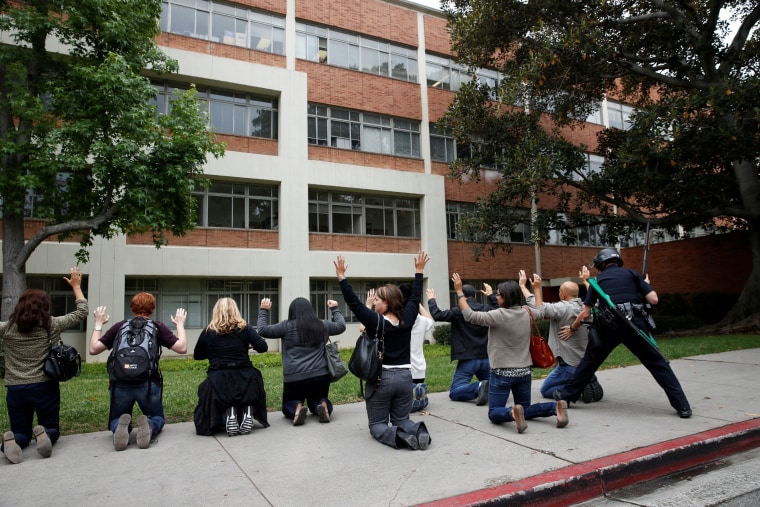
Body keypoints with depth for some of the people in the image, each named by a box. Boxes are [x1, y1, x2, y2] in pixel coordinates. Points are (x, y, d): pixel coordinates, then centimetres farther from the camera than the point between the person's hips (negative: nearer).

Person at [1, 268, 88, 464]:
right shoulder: (52, 325, -3)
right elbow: (82, 312, 8)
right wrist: (76, 286, 19)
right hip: (45, 387, -1)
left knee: (21, 434, 14)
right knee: (52, 429, 14)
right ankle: (44, 433, -22)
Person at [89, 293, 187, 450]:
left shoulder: (119, 326, 10)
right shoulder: (158, 327, 7)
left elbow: (93, 349, 13)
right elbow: (182, 348, 1)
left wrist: (98, 323, 26)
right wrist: (180, 324, 16)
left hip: (120, 384, 1)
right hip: (148, 384, -1)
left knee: (116, 421, 26)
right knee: (157, 418, 24)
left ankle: (121, 426, -11)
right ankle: (148, 426, -13)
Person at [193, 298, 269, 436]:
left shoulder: (208, 332, 1)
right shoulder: (245, 328, -1)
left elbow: (197, 356, 12)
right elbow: (263, 347, -3)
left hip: (218, 383, 1)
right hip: (245, 380, 0)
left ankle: (228, 414, -8)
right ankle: (248, 412, -2)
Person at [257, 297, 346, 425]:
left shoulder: (287, 326, -3)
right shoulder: (322, 325, 8)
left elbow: (263, 330, 5)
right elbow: (341, 325, 24)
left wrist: (263, 310, 18)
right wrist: (335, 309, 38)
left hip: (294, 378, -2)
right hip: (320, 376, 2)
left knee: (288, 405, 23)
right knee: (317, 401, 27)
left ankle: (296, 409, -14)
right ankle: (323, 405, -10)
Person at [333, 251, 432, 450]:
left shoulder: (376, 321, -16)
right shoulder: (407, 319, -3)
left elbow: (354, 302, -17)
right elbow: (415, 298, 10)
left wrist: (341, 276, -16)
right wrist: (419, 271, 18)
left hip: (380, 378, -4)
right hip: (404, 377, 5)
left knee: (377, 425, 9)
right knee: (401, 419, 18)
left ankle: (398, 436, -23)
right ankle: (417, 431, -16)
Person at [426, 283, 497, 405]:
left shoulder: (459, 311, -12)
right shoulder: (487, 309, 5)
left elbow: (437, 315, -12)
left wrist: (431, 300, 4)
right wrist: (491, 296, 39)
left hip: (468, 359, -5)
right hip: (486, 358, 5)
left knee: (454, 393, -3)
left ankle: (478, 387, -28)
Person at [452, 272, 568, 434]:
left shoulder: (499, 315, -19)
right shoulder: (526, 313, 1)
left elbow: (470, 315, -17)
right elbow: (541, 312, 24)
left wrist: (459, 291, -12)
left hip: (503, 373, -6)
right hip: (524, 371, 6)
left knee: (494, 413, 4)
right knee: (525, 410, 19)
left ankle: (512, 413, -28)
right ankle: (555, 407, -7)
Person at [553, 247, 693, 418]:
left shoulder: (598, 279, 18)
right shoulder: (631, 273, 17)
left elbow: (585, 313, 14)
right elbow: (654, 299, 9)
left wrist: (572, 328, 30)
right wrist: (645, 286, 30)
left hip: (608, 326, 0)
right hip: (634, 323, 0)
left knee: (590, 361, 17)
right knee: (657, 363, 11)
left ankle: (567, 395, 27)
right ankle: (682, 405, 8)